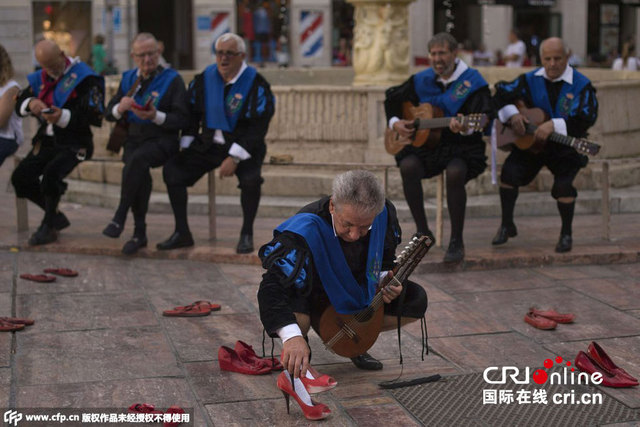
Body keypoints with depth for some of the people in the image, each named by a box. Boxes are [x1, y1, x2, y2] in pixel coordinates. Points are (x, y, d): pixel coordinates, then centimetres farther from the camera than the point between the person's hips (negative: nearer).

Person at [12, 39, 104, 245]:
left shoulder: (84, 78, -9)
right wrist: (30, 103, -12)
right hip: (47, 141, 7)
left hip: (74, 143, -7)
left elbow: (94, 116, -18)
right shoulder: (41, 78, 13)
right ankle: (56, 217, 12)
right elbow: (19, 105, 13)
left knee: (51, 173, -31)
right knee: (20, 177, -7)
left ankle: (48, 227, -12)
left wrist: (63, 117, -31)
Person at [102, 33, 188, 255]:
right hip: (133, 138, 4)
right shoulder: (128, 78, 17)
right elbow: (109, 113, 17)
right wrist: (120, 107, -7)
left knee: (137, 159, -35)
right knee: (139, 173, -28)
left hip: (162, 139, -4)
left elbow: (181, 119, -6)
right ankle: (139, 232, -19)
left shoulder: (172, 79, 2)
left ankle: (119, 217, -26)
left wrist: (156, 116, -23)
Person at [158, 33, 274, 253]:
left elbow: (258, 127, -16)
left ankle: (246, 235, -12)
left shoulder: (256, 84, -12)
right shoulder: (205, 78, 3)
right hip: (209, 143, 5)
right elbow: (192, 114, 12)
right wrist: (186, 148, 2)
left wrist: (234, 158, -23)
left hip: (243, 145, -5)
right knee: (172, 169, -11)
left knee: (250, 179, -34)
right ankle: (182, 233, -1)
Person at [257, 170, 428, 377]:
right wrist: (292, 336, -60)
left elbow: (385, 261, 4)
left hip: (357, 296, 5)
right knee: (293, 313, -40)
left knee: (416, 300, -12)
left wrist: (386, 280, -20)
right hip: (313, 299, -5)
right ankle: (296, 357, -2)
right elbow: (272, 286, -46)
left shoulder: (384, 214, -19)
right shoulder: (305, 230, -37)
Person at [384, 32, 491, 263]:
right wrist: (395, 122, 4)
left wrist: (464, 128, -37)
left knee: (455, 173, -36)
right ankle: (423, 231, -11)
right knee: (408, 166, -27)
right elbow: (391, 98, 23)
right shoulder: (421, 80, 10)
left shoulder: (472, 82, -4)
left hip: (462, 146, -4)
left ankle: (457, 240, -20)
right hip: (426, 144, 4)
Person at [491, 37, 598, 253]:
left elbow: (586, 119, -19)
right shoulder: (530, 80, 4)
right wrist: (512, 114, -10)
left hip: (565, 146, -3)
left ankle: (566, 234, -1)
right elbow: (500, 93, 9)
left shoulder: (581, 85, -6)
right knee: (510, 171, -21)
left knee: (563, 183, -26)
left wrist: (554, 125, -31)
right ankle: (507, 225, -1)